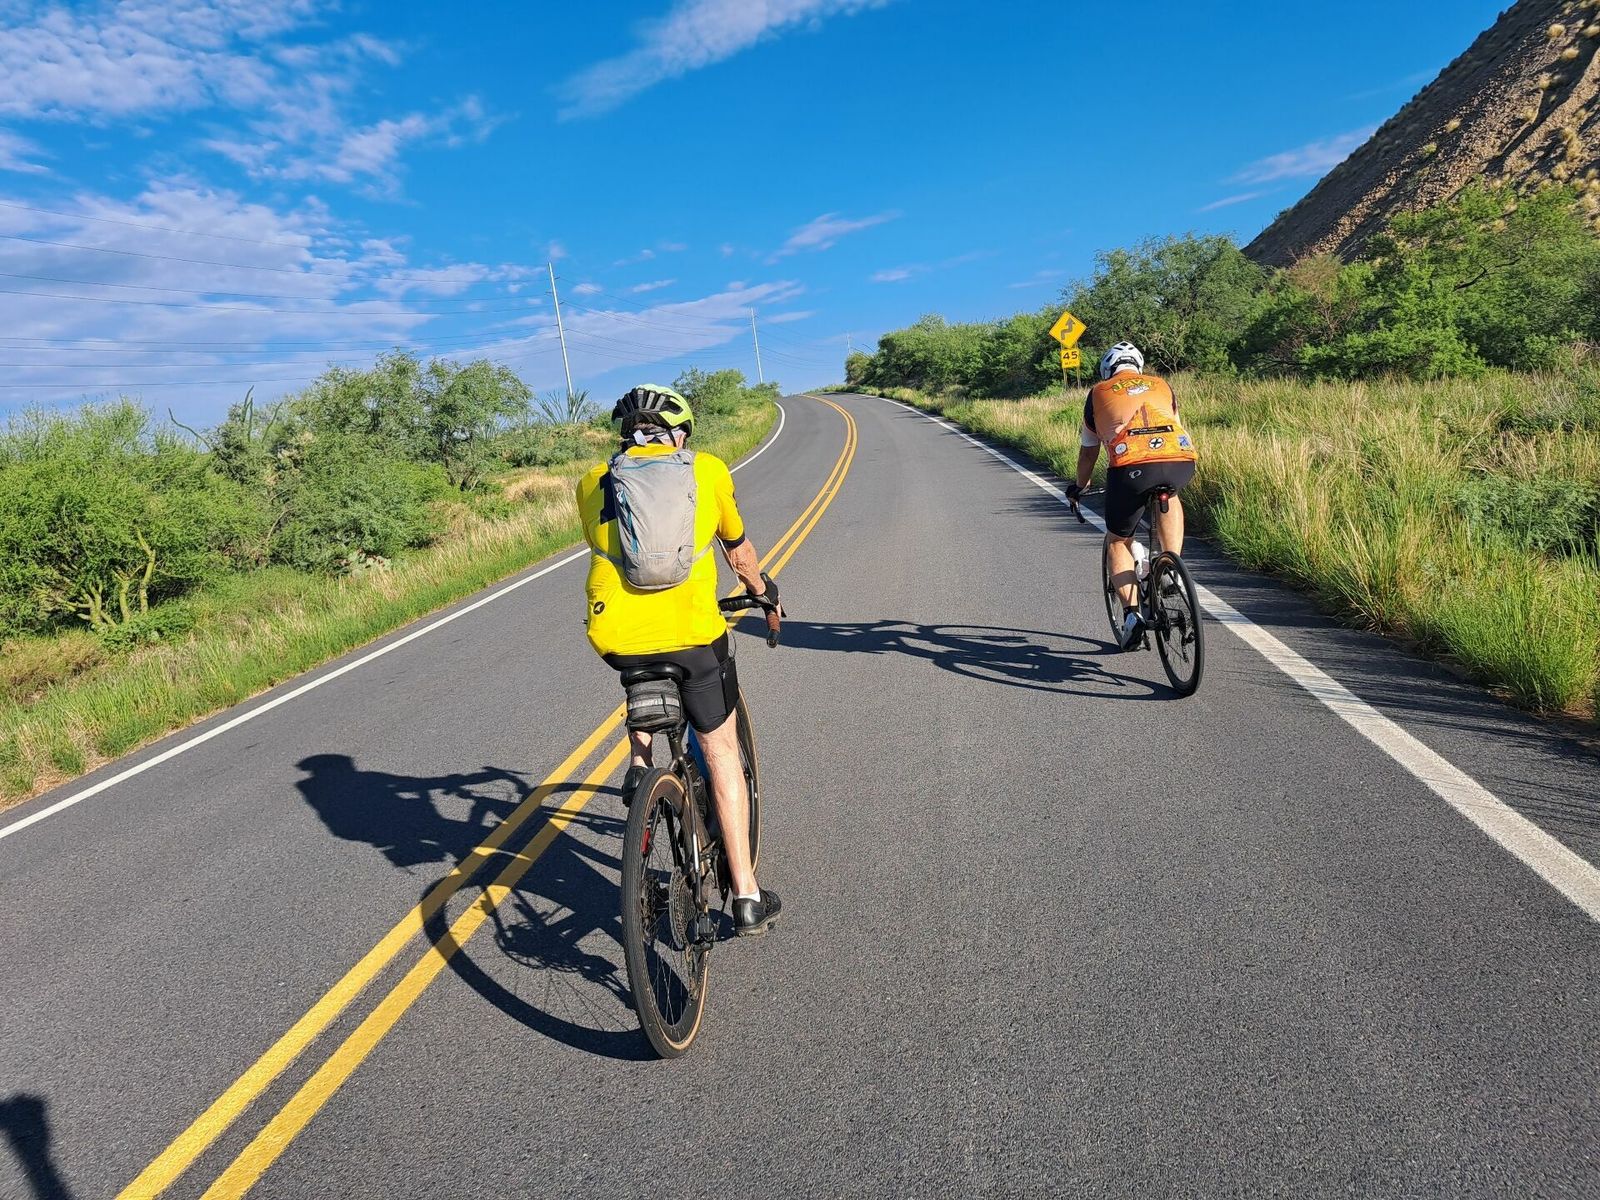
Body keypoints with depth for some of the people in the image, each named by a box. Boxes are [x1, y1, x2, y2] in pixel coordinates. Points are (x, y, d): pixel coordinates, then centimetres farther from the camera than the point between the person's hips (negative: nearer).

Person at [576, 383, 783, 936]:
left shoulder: (593, 483, 15)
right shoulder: (707, 469, 11)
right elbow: (739, 549, 23)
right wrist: (762, 590, 43)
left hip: (614, 637, 3)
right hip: (690, 633, -2)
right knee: (721, 751, 14)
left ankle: (639, 766, 24)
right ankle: (747, 896, 18)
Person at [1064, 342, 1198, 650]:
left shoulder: (1099, 393, 25)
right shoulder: (1161, 385, 32)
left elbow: (1088, 451, 32)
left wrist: (1079, 487, 50)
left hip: (1132, 466, -2)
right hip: (1181, 460, 3)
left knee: (1118, 540, 19)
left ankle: (1131, 613, 5)